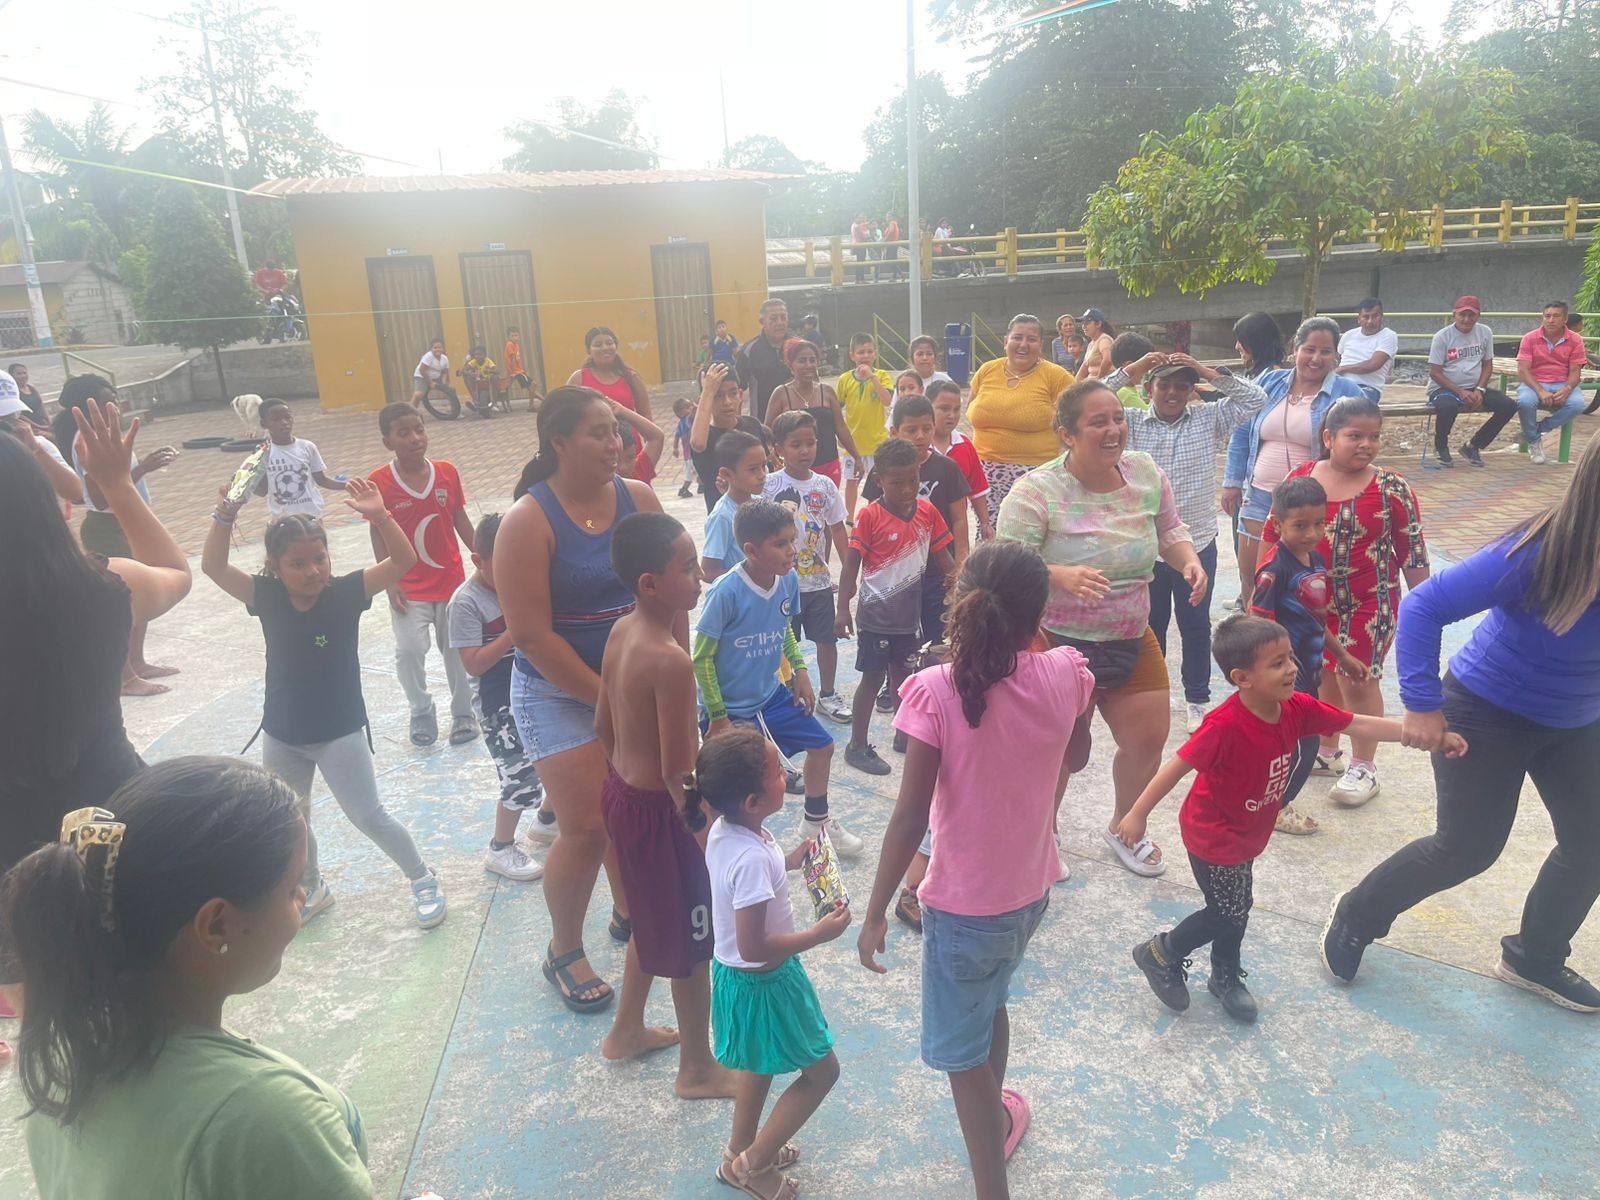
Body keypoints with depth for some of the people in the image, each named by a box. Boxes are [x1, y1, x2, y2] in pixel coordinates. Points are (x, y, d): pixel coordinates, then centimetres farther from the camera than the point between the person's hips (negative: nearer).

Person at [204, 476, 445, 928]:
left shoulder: (346, 592, -16)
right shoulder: (267, 598, -8)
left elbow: (403, 560, -25)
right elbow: (213, 567, -15)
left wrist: (379, 517, -39)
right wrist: (225, 516, -28)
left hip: (341, 732, -4)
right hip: (281, 736, 4)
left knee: (368, 816, 3)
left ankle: (421, 878, 24)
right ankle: (312, 890, 45)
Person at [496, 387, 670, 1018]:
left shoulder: (638, 498, -2)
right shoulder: (529, 520, -16)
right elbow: (531, 634, -18)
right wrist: (605, 697, -16)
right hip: (560, 693, -4)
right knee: (587, 829, -3)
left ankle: (629, 912, 41)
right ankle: (564, 952, 22)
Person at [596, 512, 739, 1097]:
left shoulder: (620, 632, -1)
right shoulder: (671, 660, -28)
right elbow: (678, 770, -26)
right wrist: (705, 824, -14)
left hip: (620, 791, 9)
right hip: (658, 810, -9)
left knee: (651, 922, 28)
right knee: (692, 944, 11)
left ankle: (627, 1029, 47)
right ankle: (698, 1069, 30)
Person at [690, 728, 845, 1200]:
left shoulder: (723, 828, -10)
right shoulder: (752, 858, -36)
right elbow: (754, 948, -33)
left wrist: (787, 861, 4)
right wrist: (819, 933, -24)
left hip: (736, 973, 9)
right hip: (761, 981, -9)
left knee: (761, 1064, 30)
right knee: (821, 1071, 12)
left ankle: (740, 1150, 50)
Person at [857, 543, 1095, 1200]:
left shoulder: (934, 691, -25)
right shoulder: (1064, 677, -13)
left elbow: (911, 816, -23)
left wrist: (875, 912, -11)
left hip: (963, 905, -6)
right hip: (1031, 893, 6)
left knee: (962, 1053, 14)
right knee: (989, 1002, 33)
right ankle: (997, 1119, 58)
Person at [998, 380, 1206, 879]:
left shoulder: (1146, 472, -2)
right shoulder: (1036, 492, -20)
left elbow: (1170, 530, 13)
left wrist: (1190, 559, -9)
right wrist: (1064, 576, -39)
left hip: (1133, 641, 6)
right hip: (1057, 644, -6)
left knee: (1148, 739, 13)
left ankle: (1124, 829, 42)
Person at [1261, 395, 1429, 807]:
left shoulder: (1391, 488, -11)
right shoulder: (1300, 479, -4)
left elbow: (1413, 552, -5)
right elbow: (1273, 535, 6)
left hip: (1369, 604, -3)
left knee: (1358, 681, 1)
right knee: (1323, 676, 17)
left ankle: (1363, 766, 19)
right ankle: (1326, 751, 37)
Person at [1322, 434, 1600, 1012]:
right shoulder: (1538, 553, -31)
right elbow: (1424, 605, -29)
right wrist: (1421, 705, -29)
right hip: (1491, 711, -6)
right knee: (1466, 848, 4)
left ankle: (1535, 957, 35)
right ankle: (1356, 917, 26)